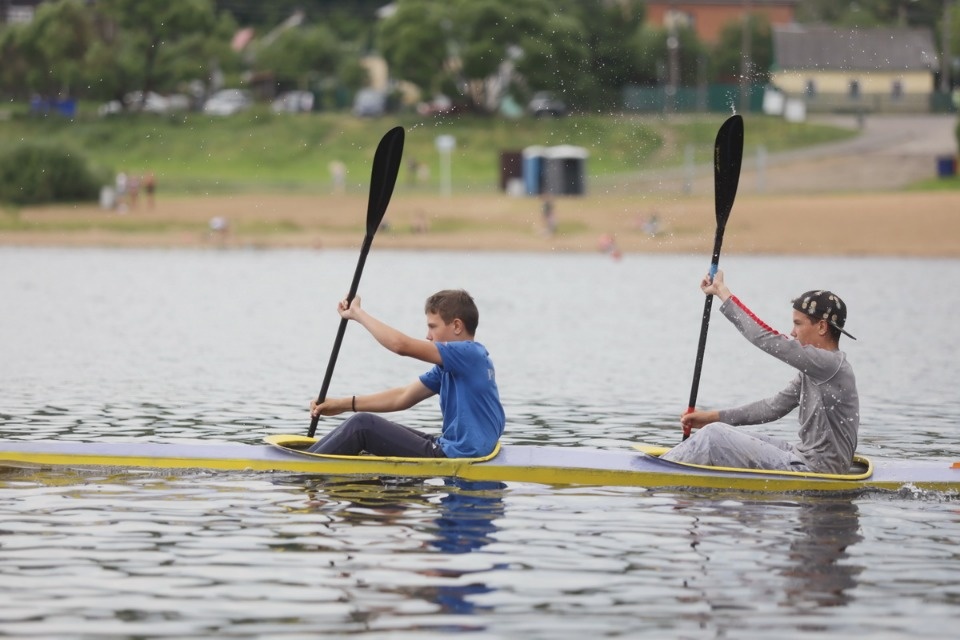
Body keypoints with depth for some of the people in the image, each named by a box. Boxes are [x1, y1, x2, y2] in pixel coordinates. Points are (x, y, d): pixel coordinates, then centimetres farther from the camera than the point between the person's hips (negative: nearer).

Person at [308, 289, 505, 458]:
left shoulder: (469, 354, -15)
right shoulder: (452, 364, 16)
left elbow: (401, 345, -22)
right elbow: (403, 398, 17)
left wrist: (357, 313, -9)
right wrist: (343, 405, 12)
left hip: (452, 459, -10)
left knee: (362, 425, -9)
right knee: (369, 427, 17)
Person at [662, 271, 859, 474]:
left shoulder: (830, 364, -18)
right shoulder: (813, 369, 13)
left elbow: (767, 339, -21)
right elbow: (774, 407, 17)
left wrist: (722, 291, -14)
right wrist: (714, 417, 12)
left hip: (815, 472, -10)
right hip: (804, 459, 10)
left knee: (714, 436, -11)